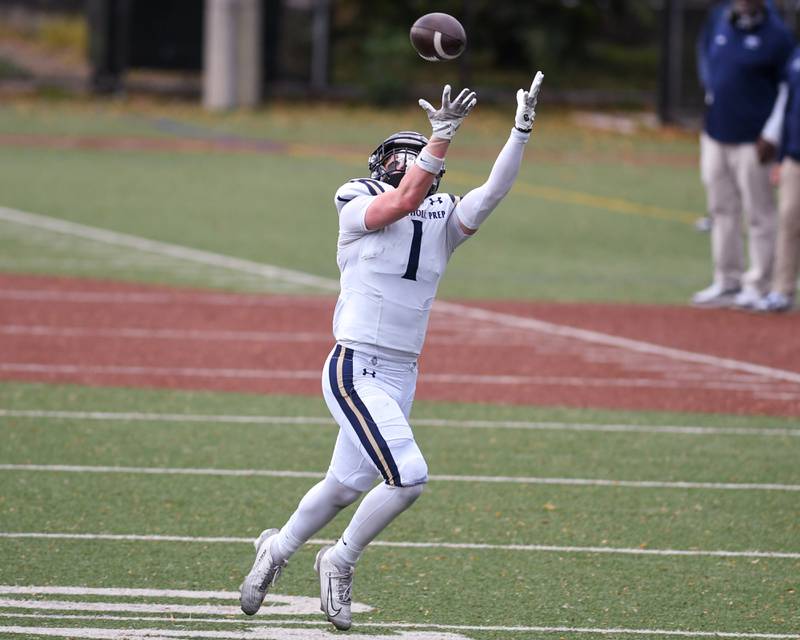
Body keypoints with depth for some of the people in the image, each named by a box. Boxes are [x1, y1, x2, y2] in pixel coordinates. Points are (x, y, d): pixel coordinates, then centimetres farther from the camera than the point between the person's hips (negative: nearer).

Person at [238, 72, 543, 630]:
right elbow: (405, 201, -26)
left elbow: (494, 192, -6)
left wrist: (521, 131, -17)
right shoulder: (358, 210, -7)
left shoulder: (443, 222, 7)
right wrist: (442, 134, -33)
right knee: (408, 475, -18)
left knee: (346, 487, 15)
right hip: (354, 370, -6)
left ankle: (278, 548, 39)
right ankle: (341, 562, 2)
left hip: (402, 376, 7)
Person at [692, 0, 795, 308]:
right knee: (722, 210, 12)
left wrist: (771, 135, -12)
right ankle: (727, 281, 21)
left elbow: (789, 86, -8)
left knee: (758, 213, -2)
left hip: (751, 140, -6)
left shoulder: (777, 34, -11)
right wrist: (711, 90, 13)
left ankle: (758, 285, 4)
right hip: (714, 133, 6)